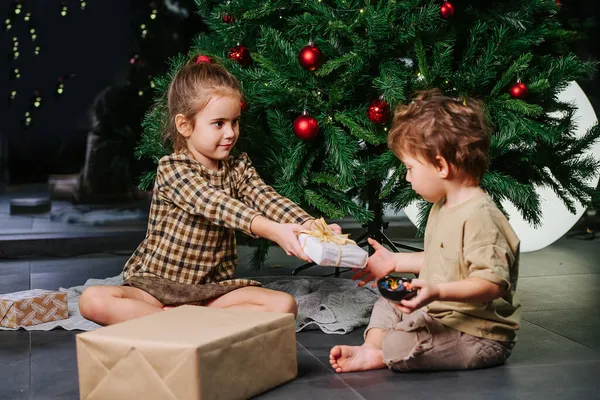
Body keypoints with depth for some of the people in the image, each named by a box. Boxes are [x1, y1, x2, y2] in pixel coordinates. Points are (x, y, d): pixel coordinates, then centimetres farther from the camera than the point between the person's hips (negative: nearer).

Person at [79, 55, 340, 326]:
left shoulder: (238, 168, 5)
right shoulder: (172, 169, -13)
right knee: (92, 300, -28)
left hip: (213, 287, 4)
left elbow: (268, 201, -13)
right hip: (156, 284, -4)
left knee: (284, 305, -19)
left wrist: (311, 226, -33)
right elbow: (216, 206, -30)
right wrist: (272, 230, -46)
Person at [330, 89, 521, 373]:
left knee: (398, 344, -27)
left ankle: (377, 356, 4)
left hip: (480, 337, -11)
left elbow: (494, 283, -32)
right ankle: (371, 347, -3)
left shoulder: (479, 216, -26)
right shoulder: (443, 207, 9)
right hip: (441, 315, 11)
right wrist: (396, 261, 26)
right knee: (386, 306, 20)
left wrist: (438, 291, -41)